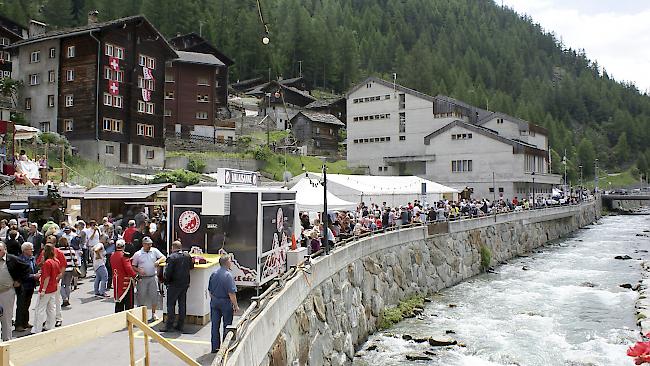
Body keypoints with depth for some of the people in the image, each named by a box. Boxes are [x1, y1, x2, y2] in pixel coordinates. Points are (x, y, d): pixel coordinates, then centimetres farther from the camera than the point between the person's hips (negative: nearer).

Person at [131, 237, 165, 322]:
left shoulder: (154, 251, 3)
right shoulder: (137, 254, 1)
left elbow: (163, 257, 2)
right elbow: (133, 266, 5)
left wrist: (158, 261, -18)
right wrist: (138, 270, -13)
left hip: (153, 277, 1)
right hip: (142, 278, -1)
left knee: (154, 295, 4)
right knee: (141, 296, 3)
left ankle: (153, 314, 16)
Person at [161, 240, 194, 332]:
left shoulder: (172, 257, -14)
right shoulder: (187, 256, 3)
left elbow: (168, 272, -15)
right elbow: (191, 266, 17)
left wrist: (167, 281, 0)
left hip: (174, 284, -5)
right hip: (185, 284, 5)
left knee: (171, 304, 3)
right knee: (182, 304, 11)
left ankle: (169, 326, 3)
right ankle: (180, 325, 15)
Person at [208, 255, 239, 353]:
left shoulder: (213, 274, 3)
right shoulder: (228, 275, -18)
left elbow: (209, 290, 11)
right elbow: (231, 293, -19)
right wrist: (235, 305, -12)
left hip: (214, 302, 6)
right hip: (225, 302, -6)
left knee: (215, 325, 11)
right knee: (227, 326, 7)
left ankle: (215, 347, 17)